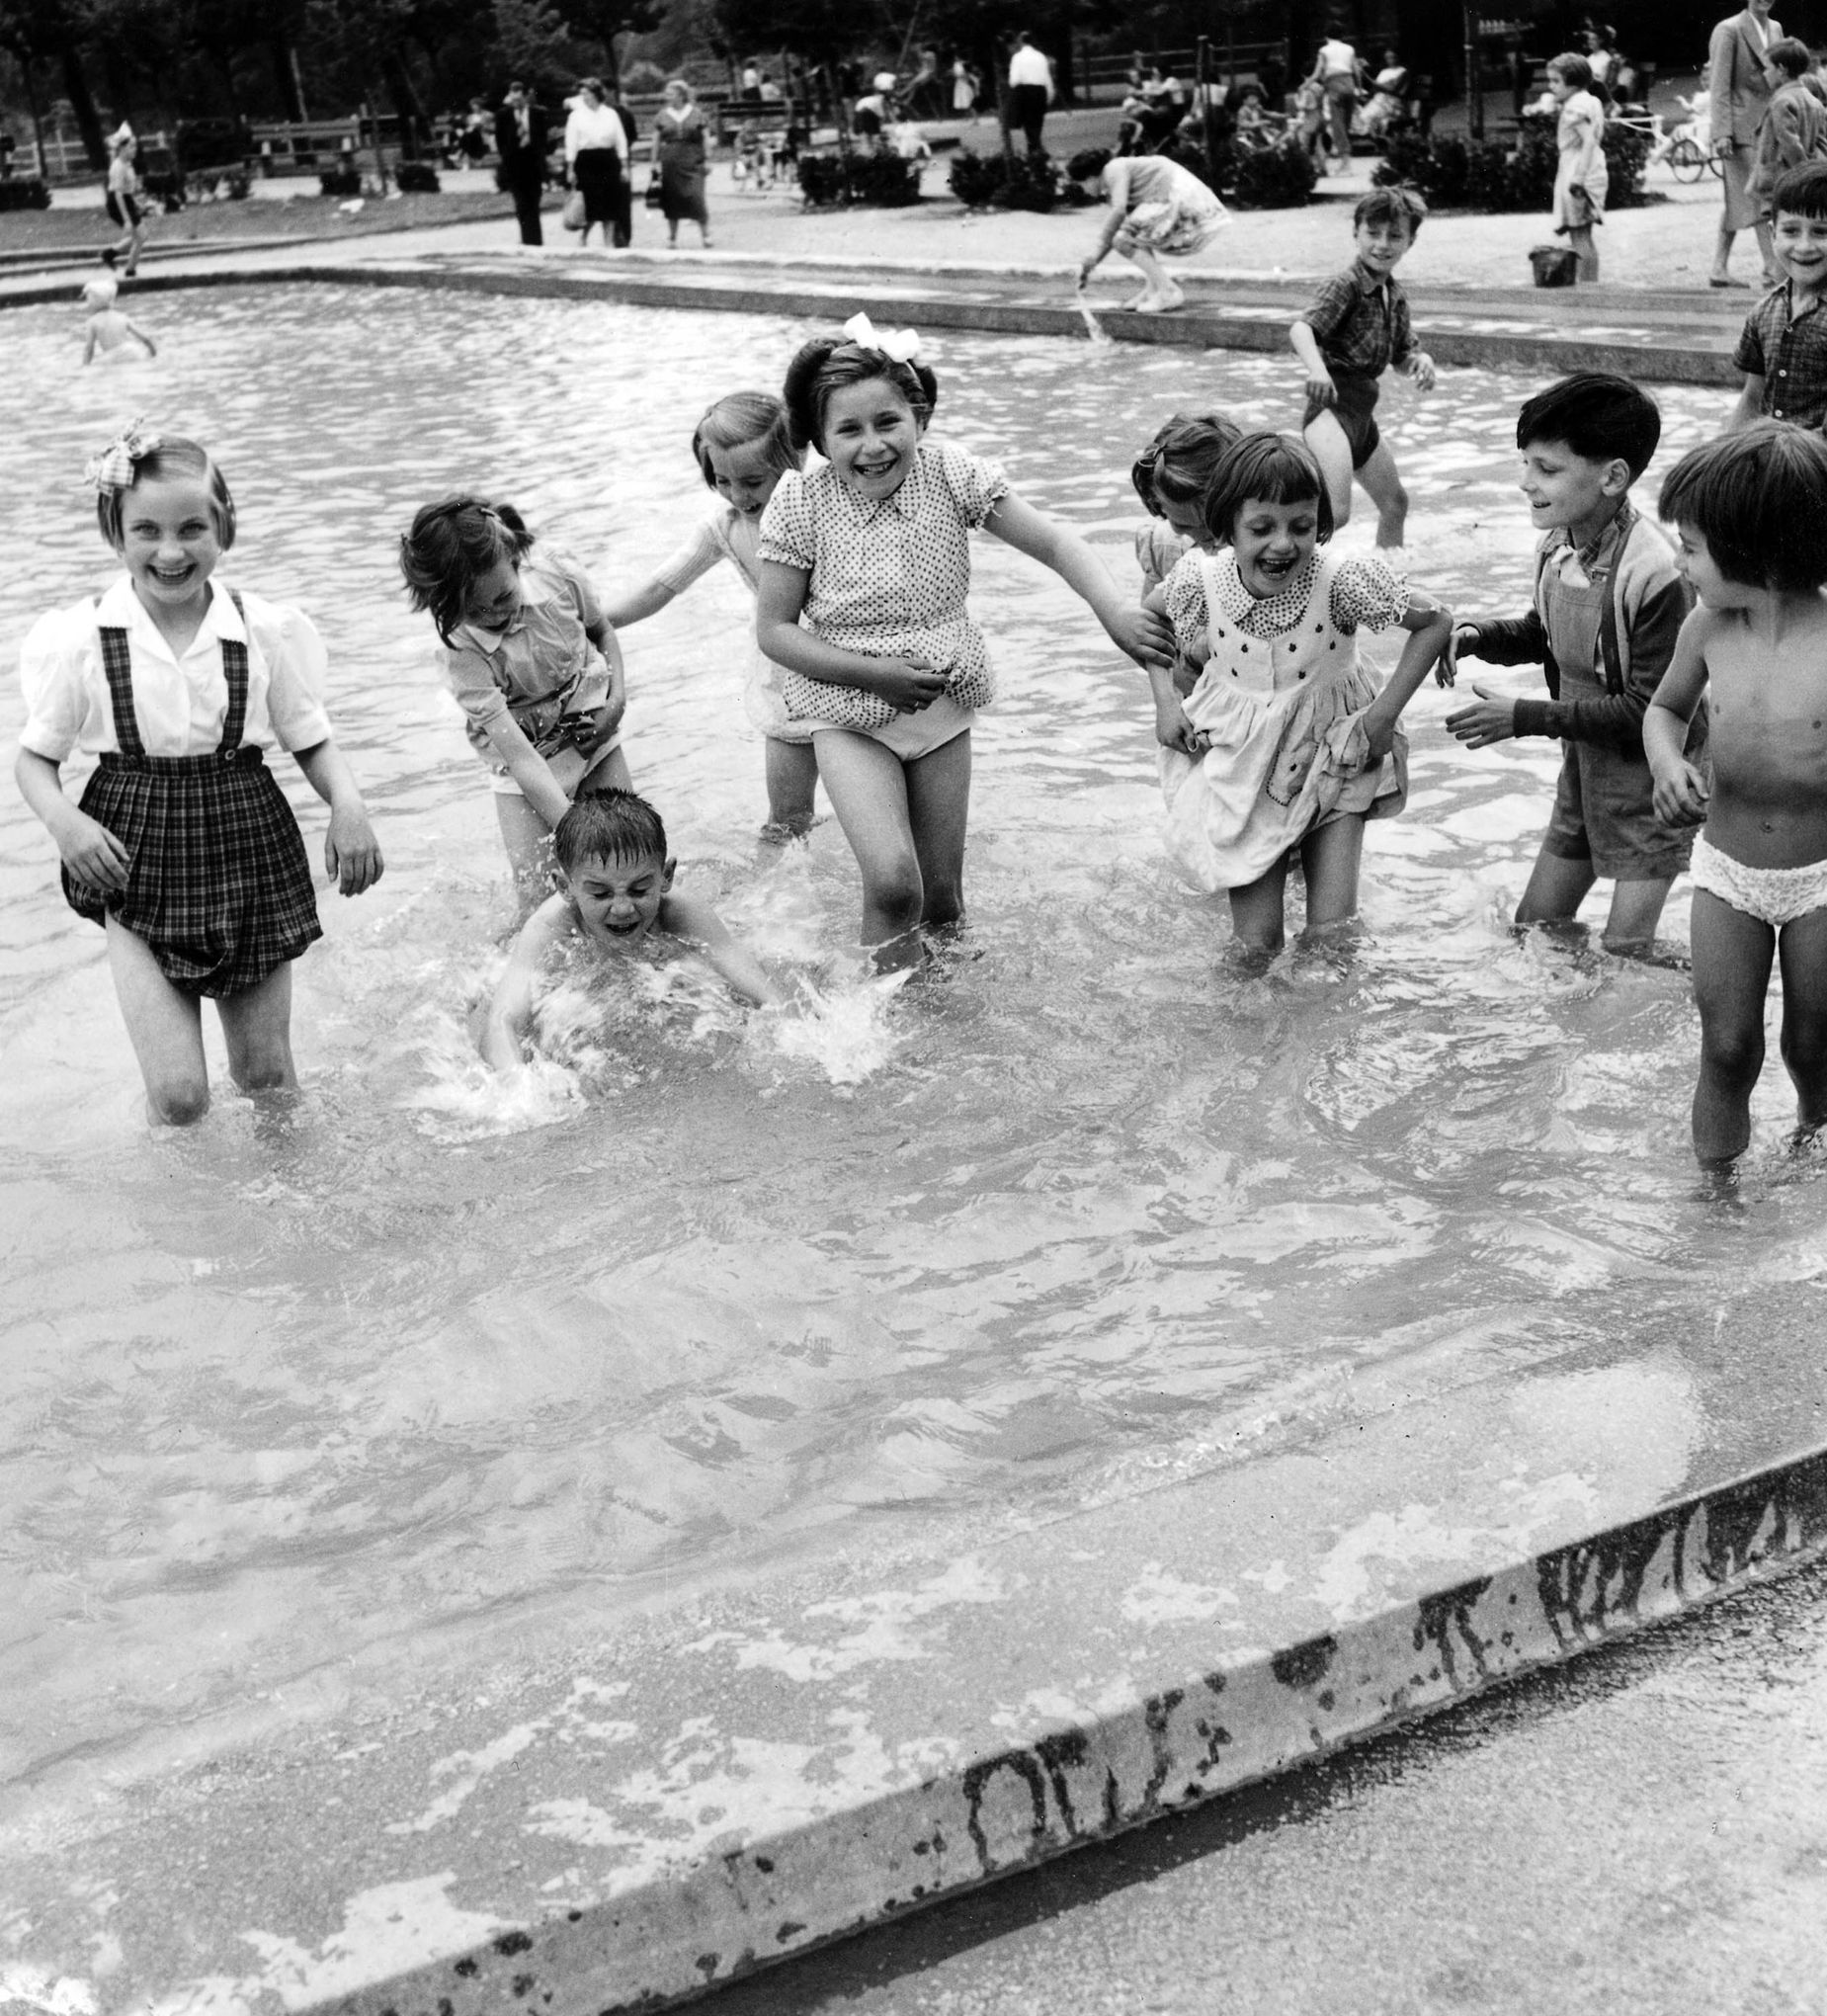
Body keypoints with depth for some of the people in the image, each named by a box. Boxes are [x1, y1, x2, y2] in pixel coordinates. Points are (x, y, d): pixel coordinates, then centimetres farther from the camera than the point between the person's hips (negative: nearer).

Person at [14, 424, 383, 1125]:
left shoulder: (266, 630, -6)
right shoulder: (80, 637, -8)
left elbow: (312, 740, 6)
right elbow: (35, 757, 2)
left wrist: (347, 804, -14)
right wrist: (63, 819, -18)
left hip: (249, 857, 1)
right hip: (137, 870, -1)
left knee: (266, 1075, 13)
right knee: (178, 1095, -8)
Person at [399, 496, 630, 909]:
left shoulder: (557, 573, -20)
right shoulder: (459, 647, -27)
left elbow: (602, 632, 5)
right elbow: (520, 757, -31)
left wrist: (617, 702, -11)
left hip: (592, 732, 3)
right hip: (526, 763, -3)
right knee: (537, 894, -9)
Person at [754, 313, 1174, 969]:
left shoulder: (951, 475, -11)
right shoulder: (800, 505, -14)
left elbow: (1054, 544, -10)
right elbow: (774, 631, -11)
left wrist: (1115, 612, -27)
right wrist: (875, 674, -21)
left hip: (944, 707, 2)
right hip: (849, 718, -2)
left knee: (942, 892, 8)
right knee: (893, 882, -19)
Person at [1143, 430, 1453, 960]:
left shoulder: (1341, 579, -25)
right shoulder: (1201, 579, -18)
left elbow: (1435, 622, -11)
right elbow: (1146, 615, 6)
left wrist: (1382, 717, -13)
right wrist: (1165, 699, -4)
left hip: (1332, 757, -1)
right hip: (1241, 766, 1)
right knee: (1255, 948, -2)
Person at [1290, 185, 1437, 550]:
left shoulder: (1396, 296, 12)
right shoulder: (1344, 286, -12)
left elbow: (1402, 355, 22)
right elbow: (1300, 329, -29)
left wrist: (1421, 360, -2)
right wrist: (1316, 366, -50)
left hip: (1362, 413, 9)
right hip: (1331, 407, -9)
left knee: (1395, 502, 23)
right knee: (1335, 511, -29)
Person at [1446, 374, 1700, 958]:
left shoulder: (1654, 576, -30)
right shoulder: (1558, 545, -7)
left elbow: (1649, 712, -27)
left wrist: (1523, 718, -27)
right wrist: (1478, 637, -6)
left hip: (1649, 781, -7)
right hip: (1584, 771, 7)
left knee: (1622, 954, -3)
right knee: (1533, 929, 14)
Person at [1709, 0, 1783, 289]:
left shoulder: (1775, 28, 14)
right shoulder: (1729, 31, -8)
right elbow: (1720, 86, -11)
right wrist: (1721, 133, -18)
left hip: (1765, 125, 8)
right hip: (1739, 125, -8)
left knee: (1739, 201, 10)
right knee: (1756, 199, -9)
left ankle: (1719, 270, 15)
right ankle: (1773, 270, -8)